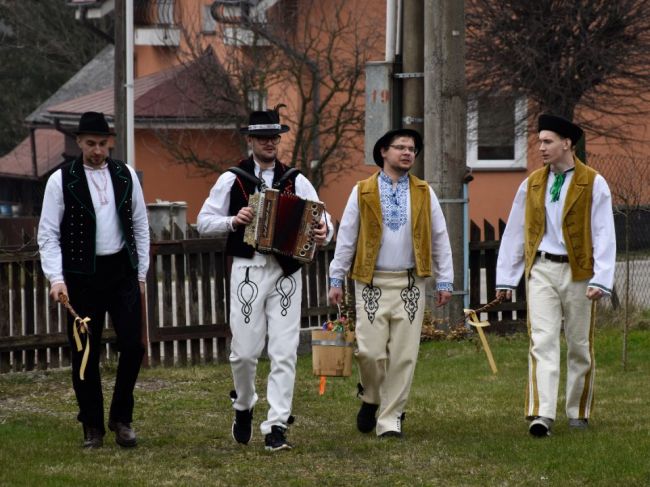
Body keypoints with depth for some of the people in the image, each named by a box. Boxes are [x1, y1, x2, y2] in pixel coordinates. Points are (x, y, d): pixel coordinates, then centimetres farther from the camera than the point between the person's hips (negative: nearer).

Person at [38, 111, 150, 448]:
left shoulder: (125, 176, 6)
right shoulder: (61, 181, -4)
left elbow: (140, 226, 13)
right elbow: (48, 233, -4)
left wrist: (141, 273, 9)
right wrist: (56, 278, -15)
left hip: (122, 270, 2)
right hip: (82, 275, -2)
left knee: (133, 345, -4)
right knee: (85, 354, 2)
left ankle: (121, 418, 14)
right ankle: (92, 427, 14)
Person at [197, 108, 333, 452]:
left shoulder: (296, 181, 8)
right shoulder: (232, 180, 6)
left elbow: (321, 223, 7)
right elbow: (204, 222, 7)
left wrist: (324, 234, -16)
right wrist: (233, 221, -12)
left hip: (286, 272, 1)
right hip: (247, 271, -1)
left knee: (284, 352, -5)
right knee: (244, 351, 0)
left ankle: (276, 427, -3)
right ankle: (244, 406, 28)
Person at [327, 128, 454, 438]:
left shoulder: (424, 193, 9)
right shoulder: (362, 192, 4)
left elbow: (439, 238, 10)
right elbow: (346, 237, 5)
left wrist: (445, 281, 5)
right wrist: (336, 279, 2)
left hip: (410, 285, 1)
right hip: (372, 284, -1)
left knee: (403, 356, -2)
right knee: (370, 351, -8)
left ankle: (390, 420, 6)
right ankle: (371, 398, 21)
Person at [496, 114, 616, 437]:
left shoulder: (593, 184, -2)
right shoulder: (531, 185, 9)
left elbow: (604, 236, -6)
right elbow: (514, 233, 14)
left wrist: (601, 280, -15)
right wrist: (506, 278, 11)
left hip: (578, 272, -2)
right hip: (541, 269, 2)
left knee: (579, 347, 7)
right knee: (543, 341, -11)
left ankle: (578, 412, 22)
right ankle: (541, 414, -21)